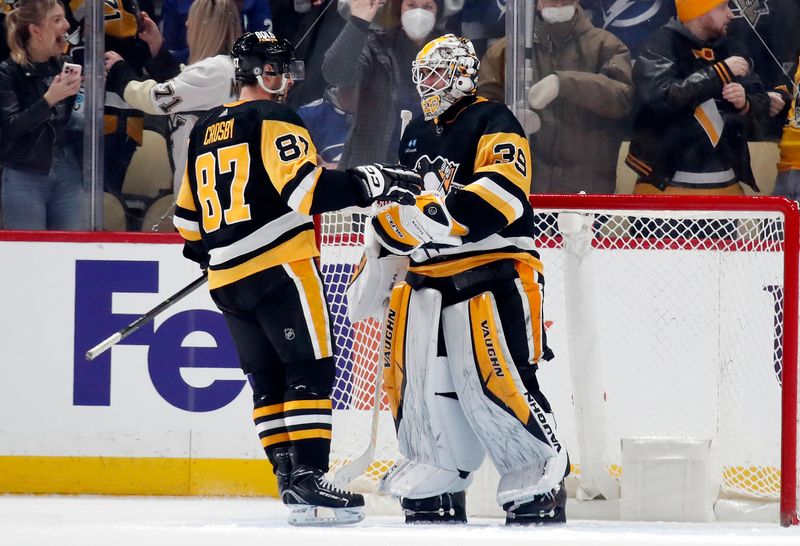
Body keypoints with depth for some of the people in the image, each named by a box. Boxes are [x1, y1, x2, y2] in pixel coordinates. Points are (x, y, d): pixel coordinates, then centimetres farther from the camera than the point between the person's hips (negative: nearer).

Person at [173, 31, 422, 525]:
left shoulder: (204, 132, 17)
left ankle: (291, 479, 8)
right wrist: (372, 183, -18)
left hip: (227, 279, 8)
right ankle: (309, 476, -16)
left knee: (269, 380, 11)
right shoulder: (274, 120, -7)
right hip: (280, 266, -8)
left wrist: (204, 250, 40)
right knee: (311, 369, -7)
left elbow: (189, 216, 23)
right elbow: (307, 188, -20)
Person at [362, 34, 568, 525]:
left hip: (492, 273, -8)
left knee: (494, 382, -16)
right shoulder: (417, 136, 21)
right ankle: (436, 486, 14)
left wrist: (443, 219, -32)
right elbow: (400, 202, 34)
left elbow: (503, 189, -23)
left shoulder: (492, 122, -7)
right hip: (427, 278, 8)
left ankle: (542, 481, -6)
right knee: (417, 380, 4)